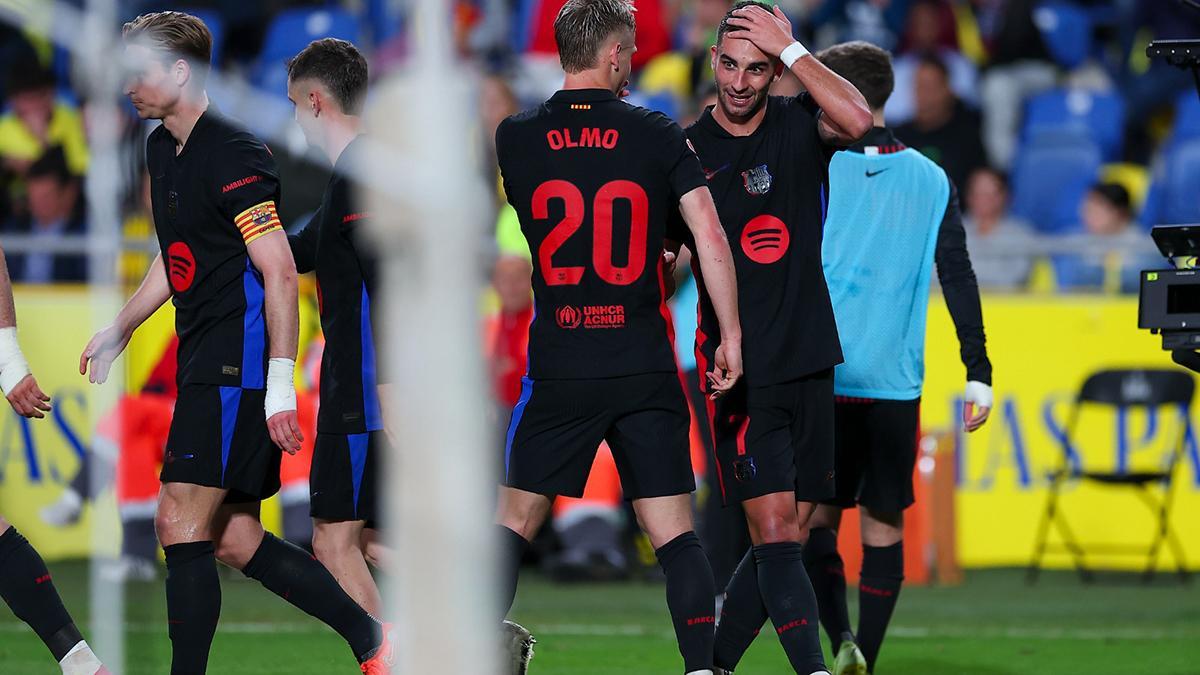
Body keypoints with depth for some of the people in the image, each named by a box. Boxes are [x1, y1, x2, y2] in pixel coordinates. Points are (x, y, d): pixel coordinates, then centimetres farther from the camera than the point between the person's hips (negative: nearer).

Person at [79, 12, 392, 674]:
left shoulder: (233, 154, -14)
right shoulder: (162, 148, 15)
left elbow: (279, 272, -18)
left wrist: (280, 384, -22)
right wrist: (117, 330, 32)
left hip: (239, 364, -10)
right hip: (205, 367, 10)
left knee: (181, 523, -13)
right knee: (233, 540, 7)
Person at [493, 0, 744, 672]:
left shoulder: (516, 138, 2)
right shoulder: (659, 134, -3)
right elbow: (710, 235, -6)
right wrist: (731, 334, 2)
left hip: (559, 367, 1)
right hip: (646, 366, -1)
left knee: (514, 524, 11)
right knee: (675, 534, 4)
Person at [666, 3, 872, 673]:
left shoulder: (799, 126, 3)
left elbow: (857, 121, -20)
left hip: (811, 365, 3)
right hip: (740, 373, -3)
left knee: (786, 539, 7)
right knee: (775, 533, -14)